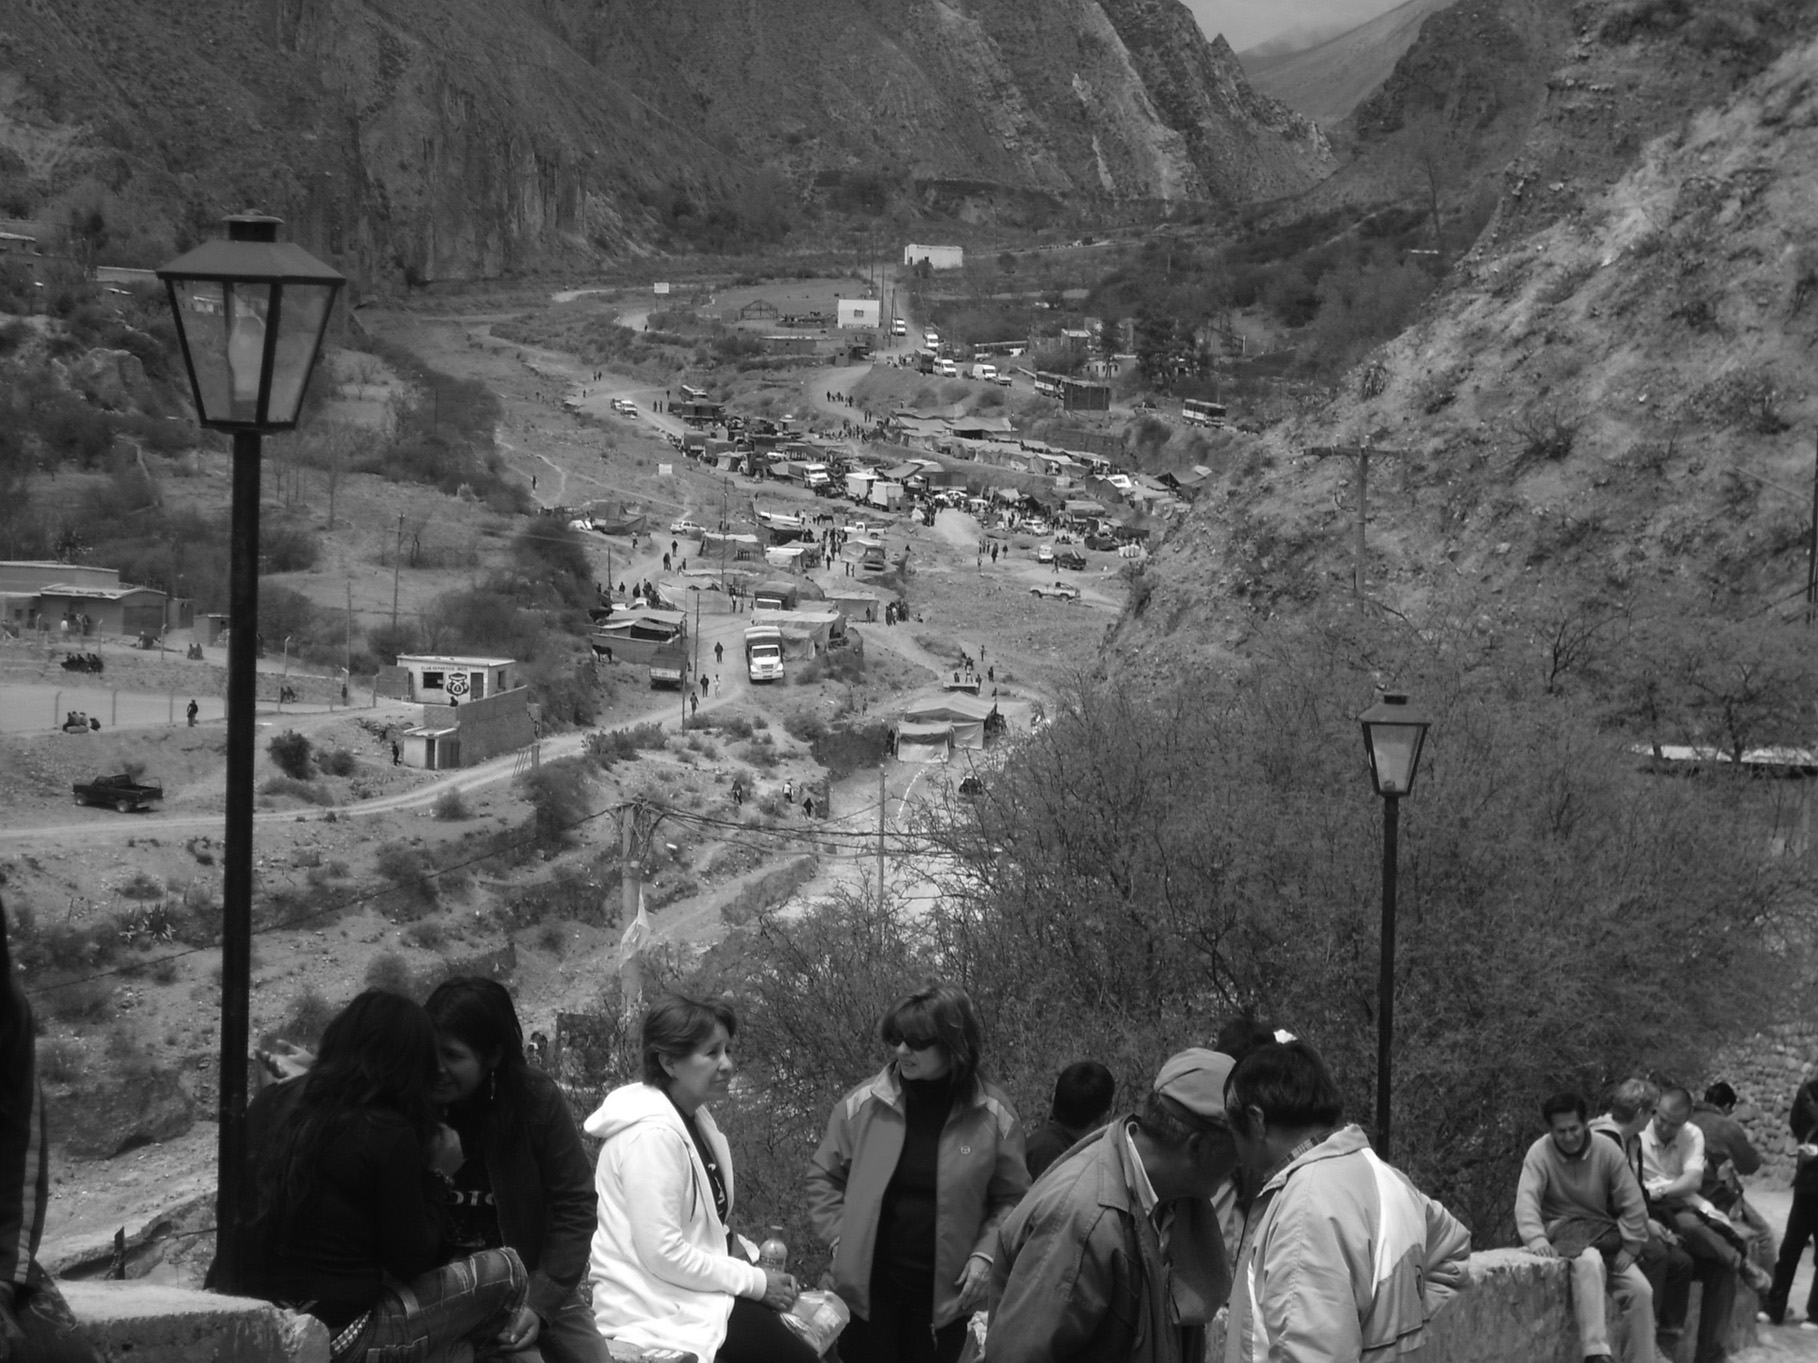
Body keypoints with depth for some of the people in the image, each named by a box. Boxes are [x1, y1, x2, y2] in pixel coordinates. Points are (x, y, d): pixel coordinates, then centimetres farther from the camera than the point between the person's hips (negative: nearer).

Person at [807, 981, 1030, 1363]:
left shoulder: (992, 1116, -5)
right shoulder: (863, 1103, -3)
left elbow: (1011, 1199, 3)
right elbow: (824, 1177, 9)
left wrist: (985, 1253, -10)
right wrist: (839, 1237, -1)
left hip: (945, 1292, 0)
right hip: (866, 1285, 0)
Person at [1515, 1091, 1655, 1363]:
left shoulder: (1607, 1152, -3)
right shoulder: (1540, 1154, -9)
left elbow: (1633, 1205, -1)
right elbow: (1526, 1199, -22)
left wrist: (1629, 1248, -9)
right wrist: (1536, 1238, -39)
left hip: (1603, 1235, 4)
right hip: (1562, 1233, -4)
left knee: (1641, 1290, -14)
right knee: (1589, 1262, -36)